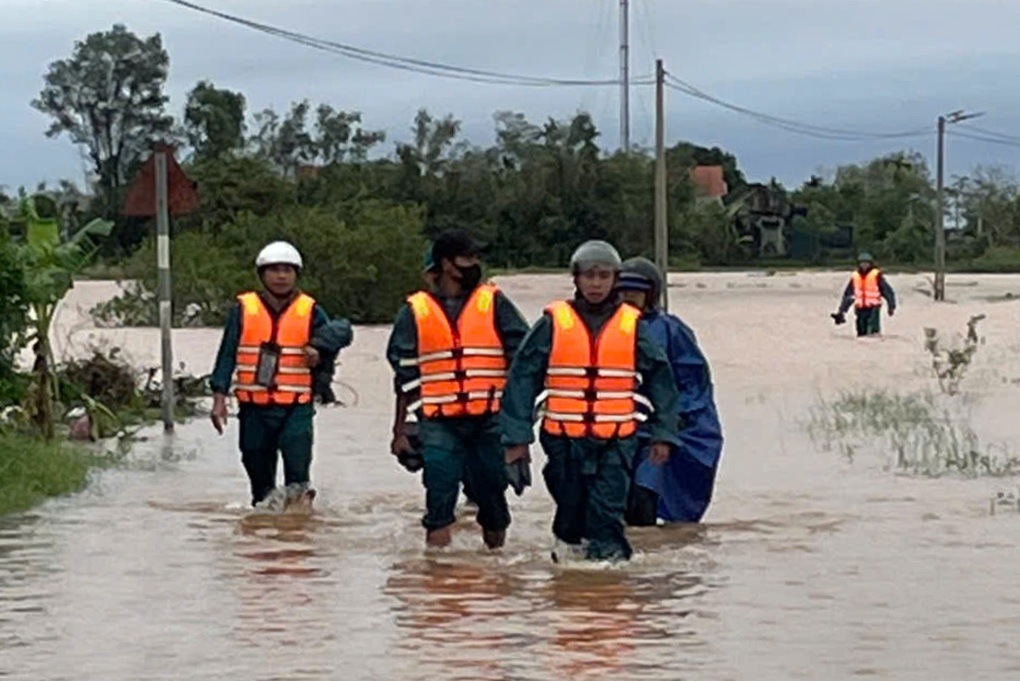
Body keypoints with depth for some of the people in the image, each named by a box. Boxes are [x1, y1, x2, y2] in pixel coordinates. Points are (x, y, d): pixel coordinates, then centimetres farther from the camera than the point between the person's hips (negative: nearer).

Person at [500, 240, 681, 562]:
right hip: (564, 439, 0)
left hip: (616, 442, 0)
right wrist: (517, 435, -2)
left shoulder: (632, 327, 4)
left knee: (607, 514, -7)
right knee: (570, 508, 10)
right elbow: (522, 377, 1)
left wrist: (662, 434, 6)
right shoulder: (553, 322, 0)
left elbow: (660, 378, 10)